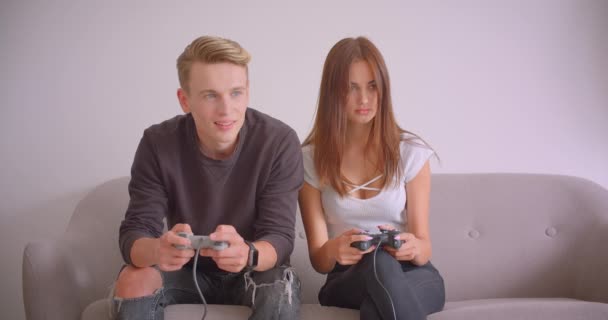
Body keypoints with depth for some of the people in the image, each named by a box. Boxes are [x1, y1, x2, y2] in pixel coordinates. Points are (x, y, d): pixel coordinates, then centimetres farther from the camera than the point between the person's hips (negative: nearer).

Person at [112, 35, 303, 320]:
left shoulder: (279, 142, -20)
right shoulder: (158, 144, -16)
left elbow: (280, 237, -22)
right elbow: (134, 232, -19)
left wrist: (247, 254, -48)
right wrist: (157, 251, -46)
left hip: (256, 270, -1)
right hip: (186, 270, 2)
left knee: (281, 293, -33)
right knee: (132, 282, -27)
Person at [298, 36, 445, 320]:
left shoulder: (411, 152, -1)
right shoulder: (310, 159, -1)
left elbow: (423, 248, -3)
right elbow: (318, 260, -4)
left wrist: (413, 248, -29)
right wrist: (333, 250, -30)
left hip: (413, 275, -1)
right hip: (346, 281, 1)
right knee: (379, 261, -36)